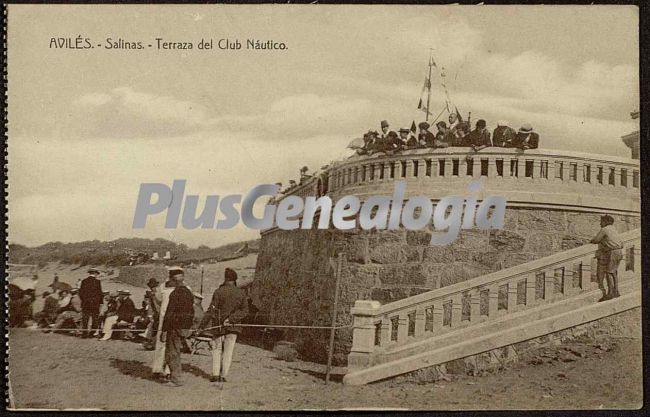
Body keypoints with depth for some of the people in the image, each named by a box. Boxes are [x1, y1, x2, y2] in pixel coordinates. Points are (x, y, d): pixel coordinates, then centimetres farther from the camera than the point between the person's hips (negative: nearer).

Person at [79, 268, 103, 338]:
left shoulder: (84, 281, 2)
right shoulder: (97, 282, -8)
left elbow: (80, 292, 5)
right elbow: (100, 293, -7)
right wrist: (101, 302, 5)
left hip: (85, 304, 3)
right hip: (95, 304, -3)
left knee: (84, 320, 9)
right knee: (95, 319, 7)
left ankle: (84, 333, 7)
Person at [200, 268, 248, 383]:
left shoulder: (219, 291, -9)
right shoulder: (241, 293, 0)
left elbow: (211, 310, -9)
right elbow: (244, 311, -3)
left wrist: (203, 325, -6)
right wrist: (231, 319, -5)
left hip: (218, 326, -2)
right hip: (233, 327, 2)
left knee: (217, 349, 11)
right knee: (228, 351, 7)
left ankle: (215, 374, 4)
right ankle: (223, 375, 5)